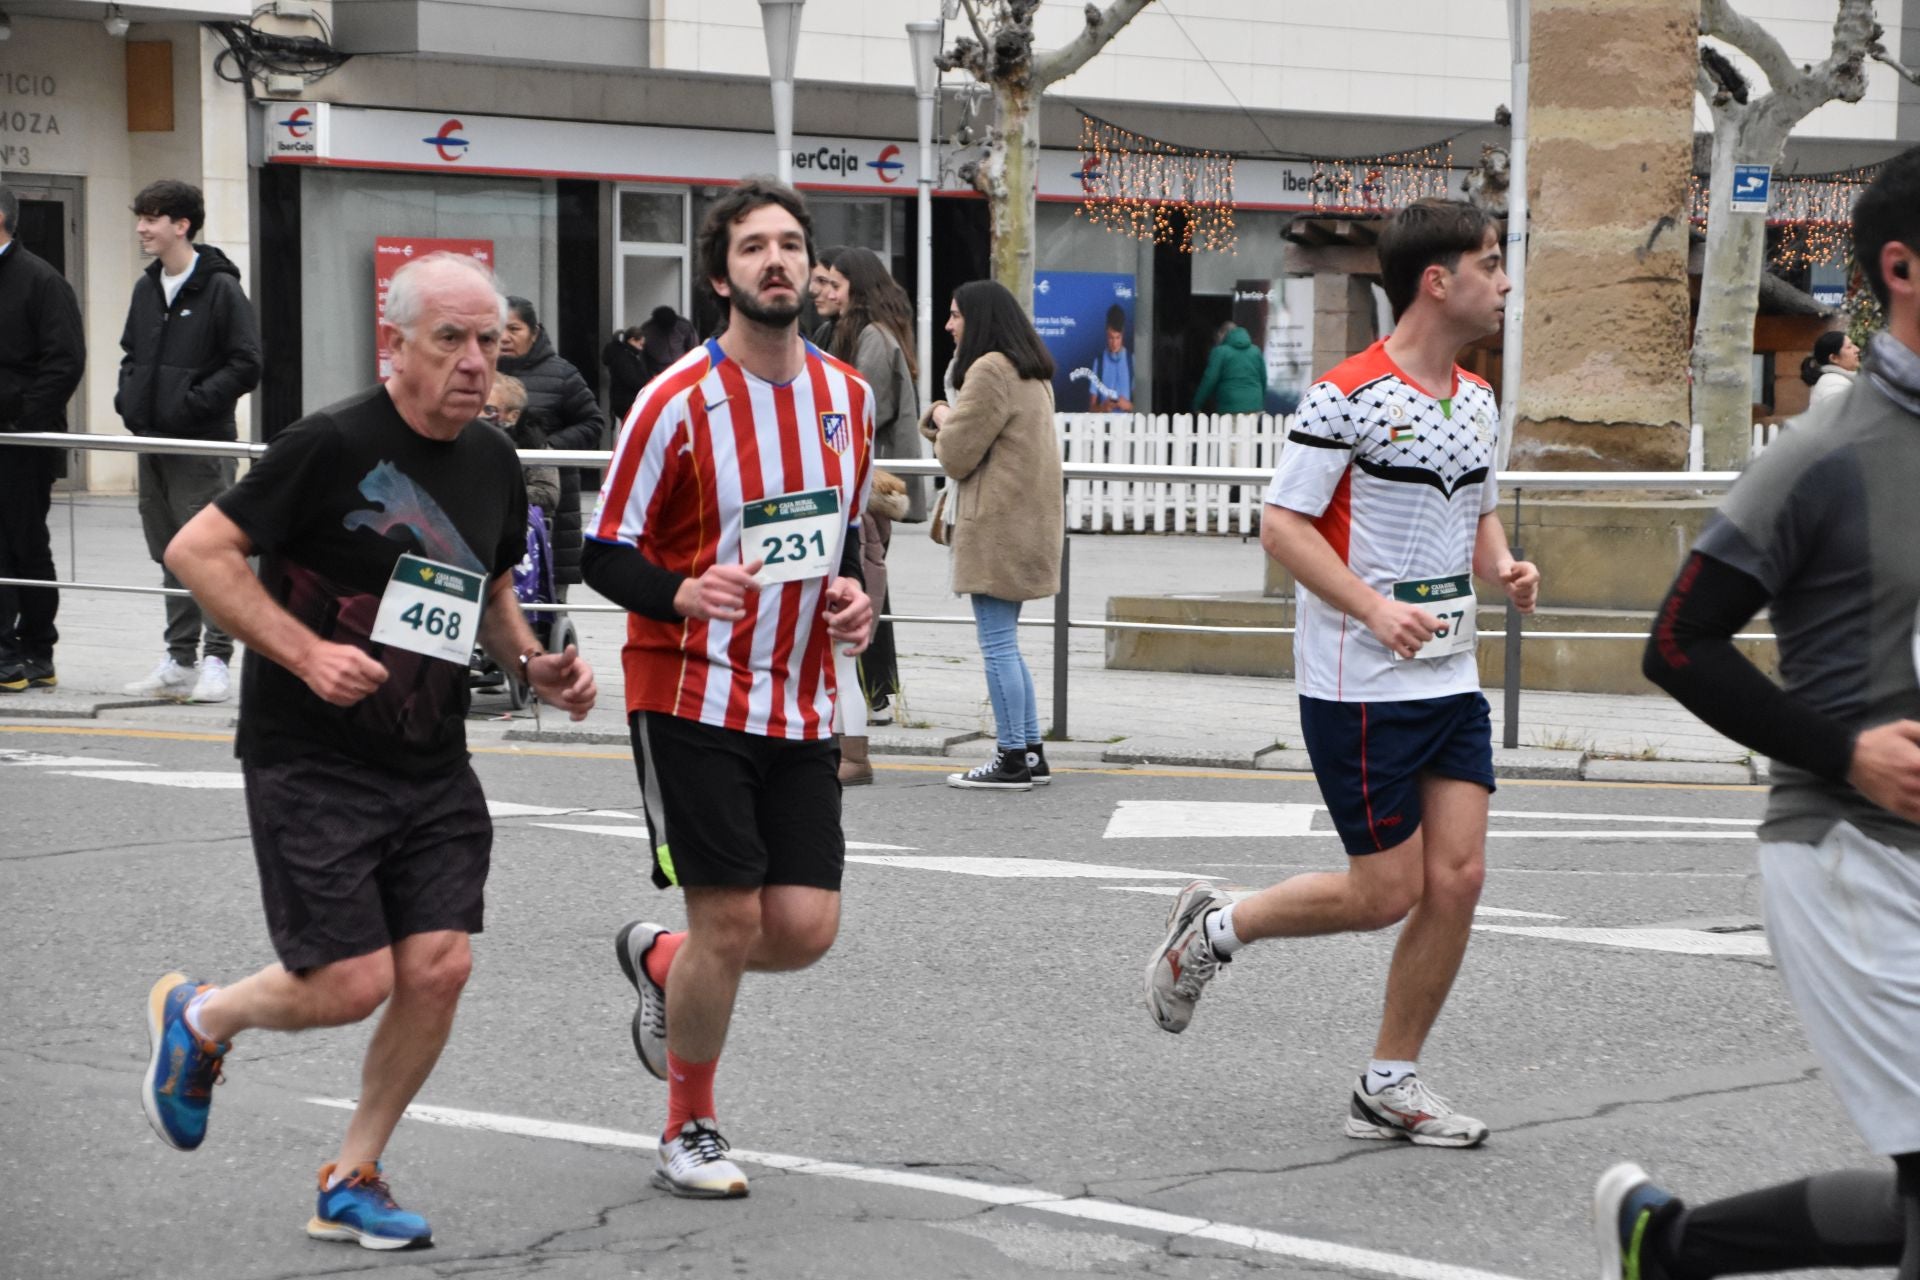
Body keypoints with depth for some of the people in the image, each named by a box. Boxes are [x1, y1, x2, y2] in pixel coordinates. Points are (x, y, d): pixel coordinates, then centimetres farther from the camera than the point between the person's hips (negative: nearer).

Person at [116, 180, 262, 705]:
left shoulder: (221, 288, -9)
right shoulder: (146, 289, 13)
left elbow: (246, 366, -12)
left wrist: (192, 404, -17)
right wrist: (128, 397, 7)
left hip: (202, 445, -7)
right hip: (152, 444, 8)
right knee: (171, 556, 12)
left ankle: (215, 660, -2)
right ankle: (180, 659, 18)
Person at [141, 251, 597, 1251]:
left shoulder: (493, 464, 7)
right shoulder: (334, 444, -14)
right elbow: (196, 551, -14)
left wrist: (534, 666, 5)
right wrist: (306, 653, -22)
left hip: (433, 769, 6)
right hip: (311, 762, -6)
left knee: (438, 968, -5)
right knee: (352, 985, -9)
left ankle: (351, 1181, 15)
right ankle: (198, 1018, 24)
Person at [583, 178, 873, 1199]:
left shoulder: (847, 396, 6)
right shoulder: (677, 403, -12)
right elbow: (605, 555, -9)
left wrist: (851, 596, -2)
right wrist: (684, 594, -28)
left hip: (800, 703, 5)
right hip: (690, 696, -5)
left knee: (805, 929, -1)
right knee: (730, 921, -5)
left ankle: (658, 962, 32)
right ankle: (689, 1132, 17)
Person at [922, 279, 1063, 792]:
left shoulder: (990, 372, -14)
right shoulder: (1032, 375, 18)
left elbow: (957, 455, -13)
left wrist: (942, 421, 6)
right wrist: (947, 419, 7)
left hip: (996, 527, -10)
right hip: (1025, 522, 10)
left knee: (998, 643, -6)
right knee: (1004, 642, 15)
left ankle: (1012, 759, -4)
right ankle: (1029, 751, 17)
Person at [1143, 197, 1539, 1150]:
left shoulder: (1477, 400, 12)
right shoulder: (1347, 396, -14)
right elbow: (1283, 526, -14)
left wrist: (1501, 565, 4)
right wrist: (1375, 609, -24)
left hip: (1450, 679, 7)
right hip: (1358, 688, -7)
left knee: (1457, 878, 0)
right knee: (1389, 892, -5)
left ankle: (1390, 1085, 13)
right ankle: (1213, 928, 20)